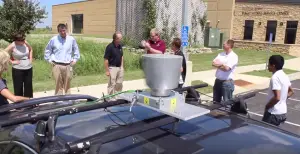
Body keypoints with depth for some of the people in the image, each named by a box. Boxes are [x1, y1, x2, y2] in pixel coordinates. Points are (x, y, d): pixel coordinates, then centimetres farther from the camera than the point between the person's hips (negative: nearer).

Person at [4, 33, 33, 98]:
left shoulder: (25, 43, -1)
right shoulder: (12, 46, -14)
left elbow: (31, 49, 19)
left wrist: (30, 58, 9)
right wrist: (12, 61, -13)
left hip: (28, 68, 5)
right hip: (18, 70, -5)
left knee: (28, 86, 14)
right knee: (18, 87, 4)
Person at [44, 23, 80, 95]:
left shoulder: (71, 39, 5)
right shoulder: (53, 39, 2)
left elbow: (76, 50, 17)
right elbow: (47, 50, 13)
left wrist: (75, 60, 10)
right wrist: (49, 60, 7)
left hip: (68, 66, 1)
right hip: (57, 66, -1)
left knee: (67, 86, 6)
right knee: (58, 85, -1)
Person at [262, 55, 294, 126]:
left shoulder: (275, 77, -22)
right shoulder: (284, 76, 7)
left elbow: (277, 98, -28)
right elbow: (291, 92, 20)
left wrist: (267, 106, -14)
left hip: (274, 113, -9)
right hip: (283, 112, 9)